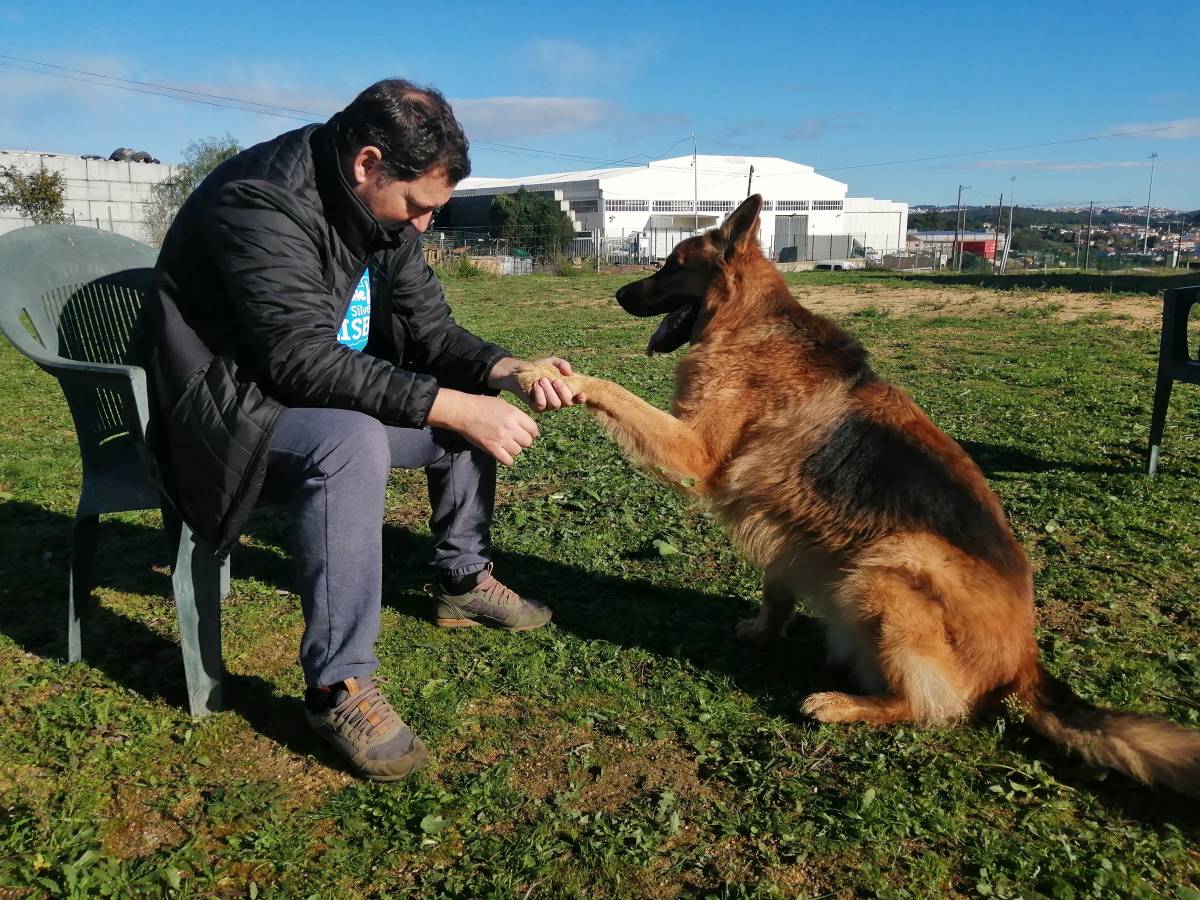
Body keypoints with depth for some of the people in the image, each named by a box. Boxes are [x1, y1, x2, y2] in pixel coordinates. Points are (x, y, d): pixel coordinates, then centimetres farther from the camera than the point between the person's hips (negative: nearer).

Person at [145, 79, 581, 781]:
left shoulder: (381, 209, 1)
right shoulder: (262, 201, -26)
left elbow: (429, 328, 5)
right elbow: (304, 360, -33)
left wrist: (511, 369, -14)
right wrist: (454, 407, -35)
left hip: (334, 395, 9)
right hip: (228, 407, -9)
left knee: (475, 409, 6)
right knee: (350, 442, -38)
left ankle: (464, 582, 22)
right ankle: (339, 686, -27)